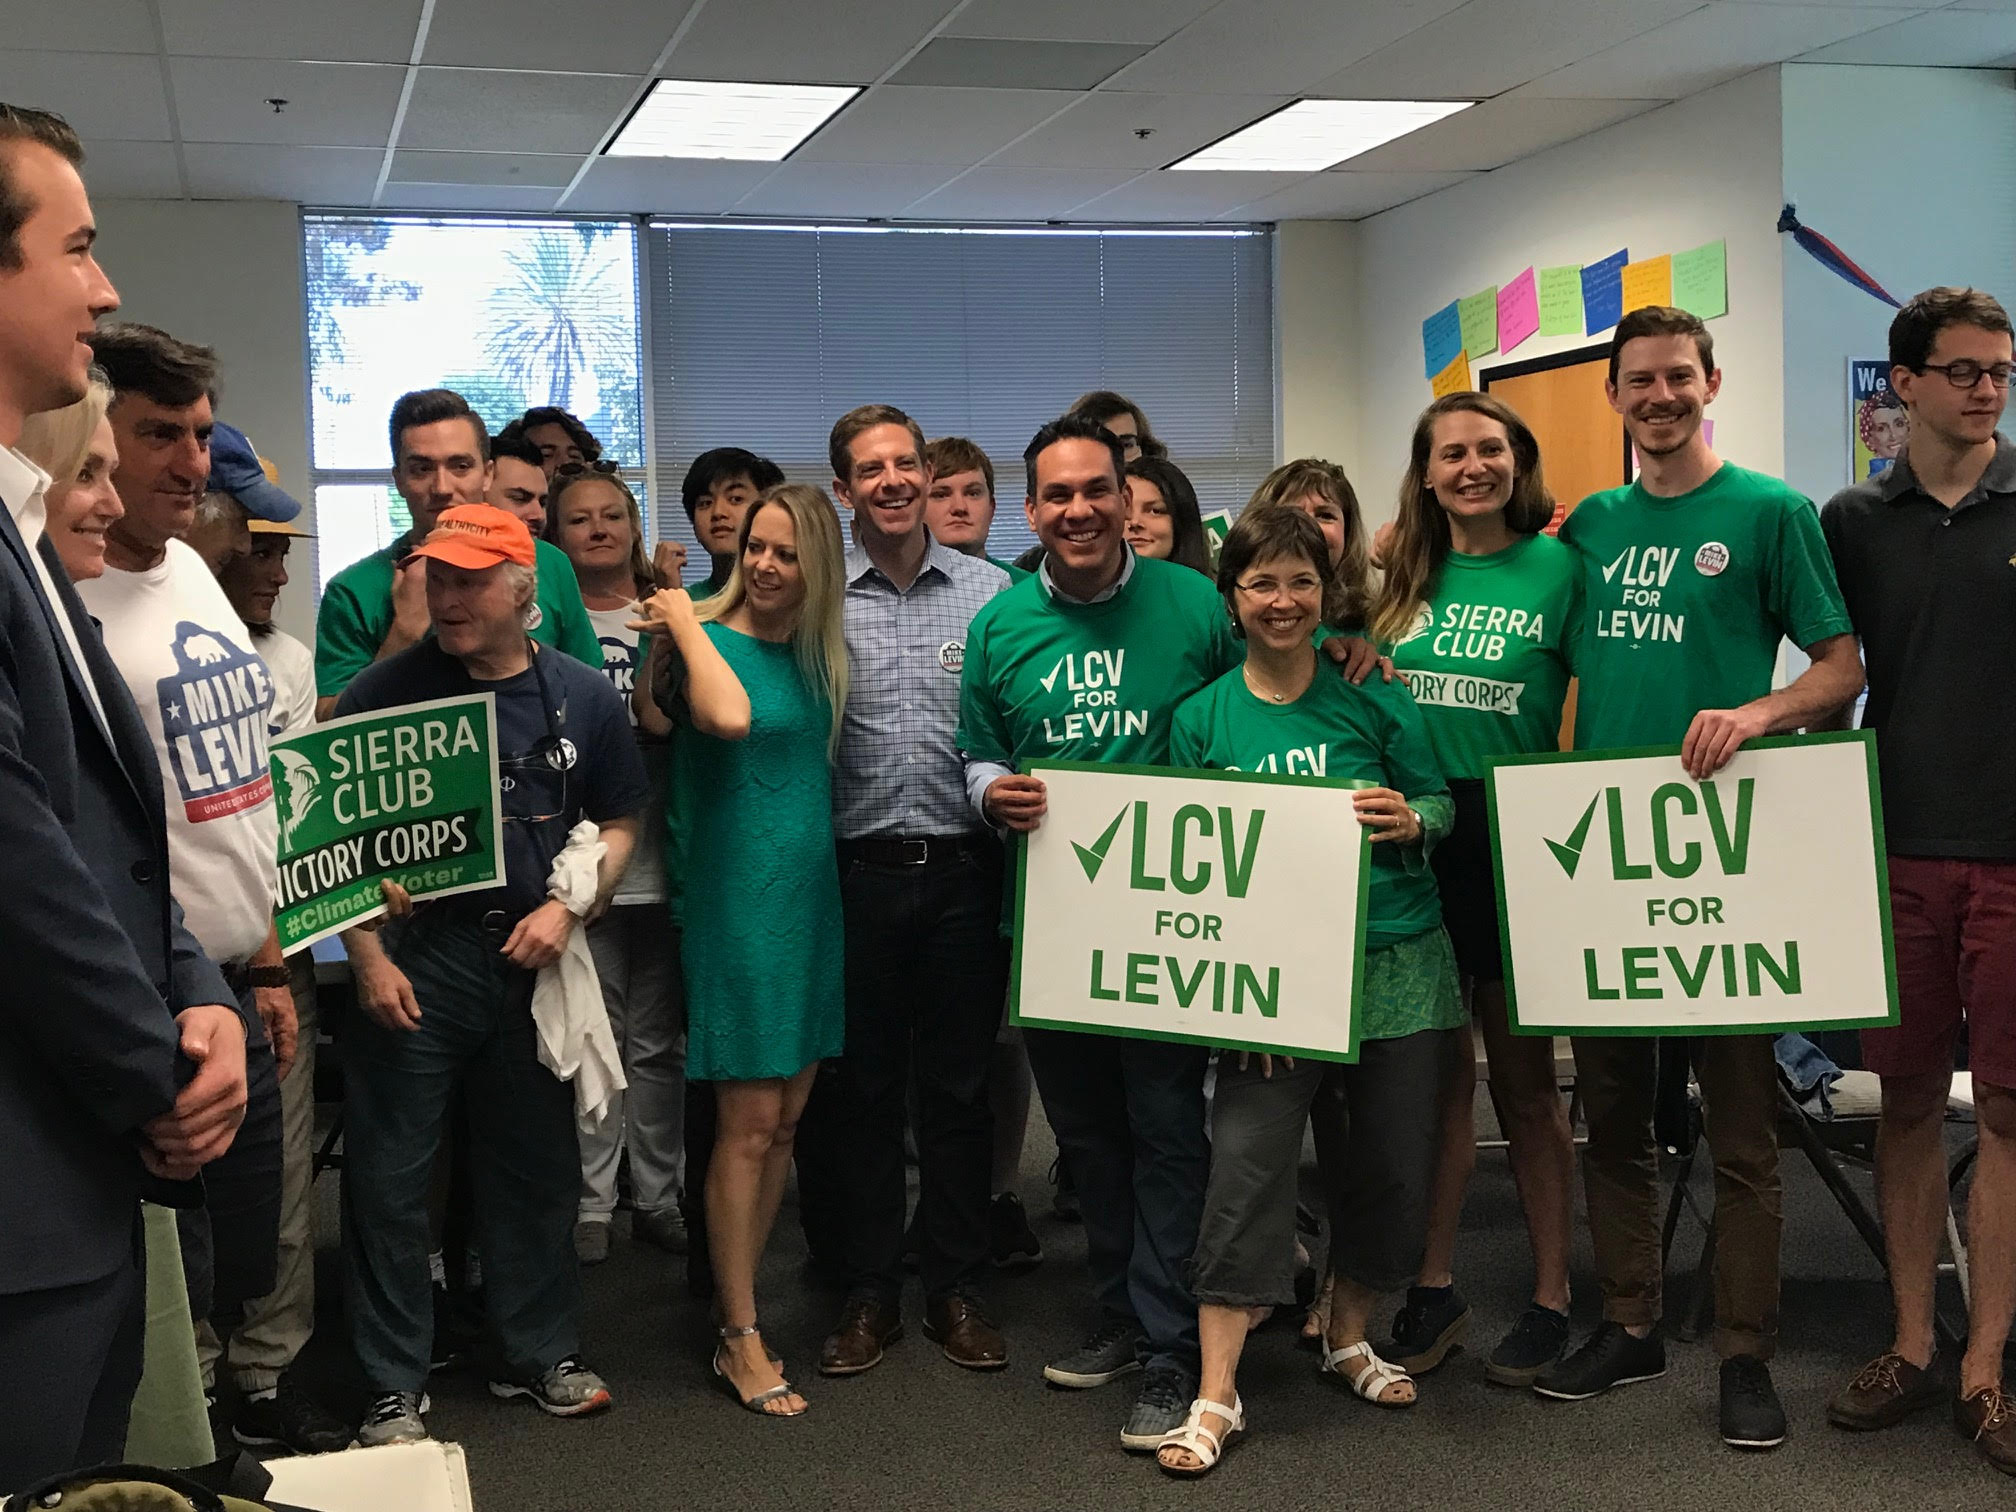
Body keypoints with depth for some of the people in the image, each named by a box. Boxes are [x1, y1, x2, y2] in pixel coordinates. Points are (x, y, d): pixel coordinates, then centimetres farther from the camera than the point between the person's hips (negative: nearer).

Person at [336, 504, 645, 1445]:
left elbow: (617, 823, 10)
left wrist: (565, 909, -5)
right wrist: (368, 958, -8)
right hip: (413, 959, -2)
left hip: (531, 957, 3)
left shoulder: (580, 695, 3)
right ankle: (393, 1386, 15)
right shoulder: (388, 690, -5)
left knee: (536, 1163, 13)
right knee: (388, 1174, 1)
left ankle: (539, 1355, 29)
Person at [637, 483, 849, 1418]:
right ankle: (740, 1341, 5)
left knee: (785, 1121, 12)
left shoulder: (817, 657, 11)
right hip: (739, 901, -7)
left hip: (811, 898, 7)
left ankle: (740, 1311, 23)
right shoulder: (709, 641, -8)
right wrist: (683, 624, -18)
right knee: (748, 1123, -4)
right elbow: (727, 717, -30)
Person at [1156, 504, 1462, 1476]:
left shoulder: (1371, 696, 2)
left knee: (1392, 1158, 9)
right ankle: (1216, 1395, 0)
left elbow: (1442, 803, 8)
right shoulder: (1202, 718, 3)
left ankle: (1348, 1335, 33)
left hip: (1396, 958, 1)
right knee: (1247, 1156, -8)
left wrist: (1412, 820, -15)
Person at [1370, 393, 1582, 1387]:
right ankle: (1434, 1289, 21)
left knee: (1523, 1079, 6)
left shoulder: (1557, 567, -3)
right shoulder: (1405, 575, 8)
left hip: (1518, 842, -3)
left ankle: (1551, 1296, 18)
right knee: (1435, 1073, 10)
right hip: (1412, 843, 3)